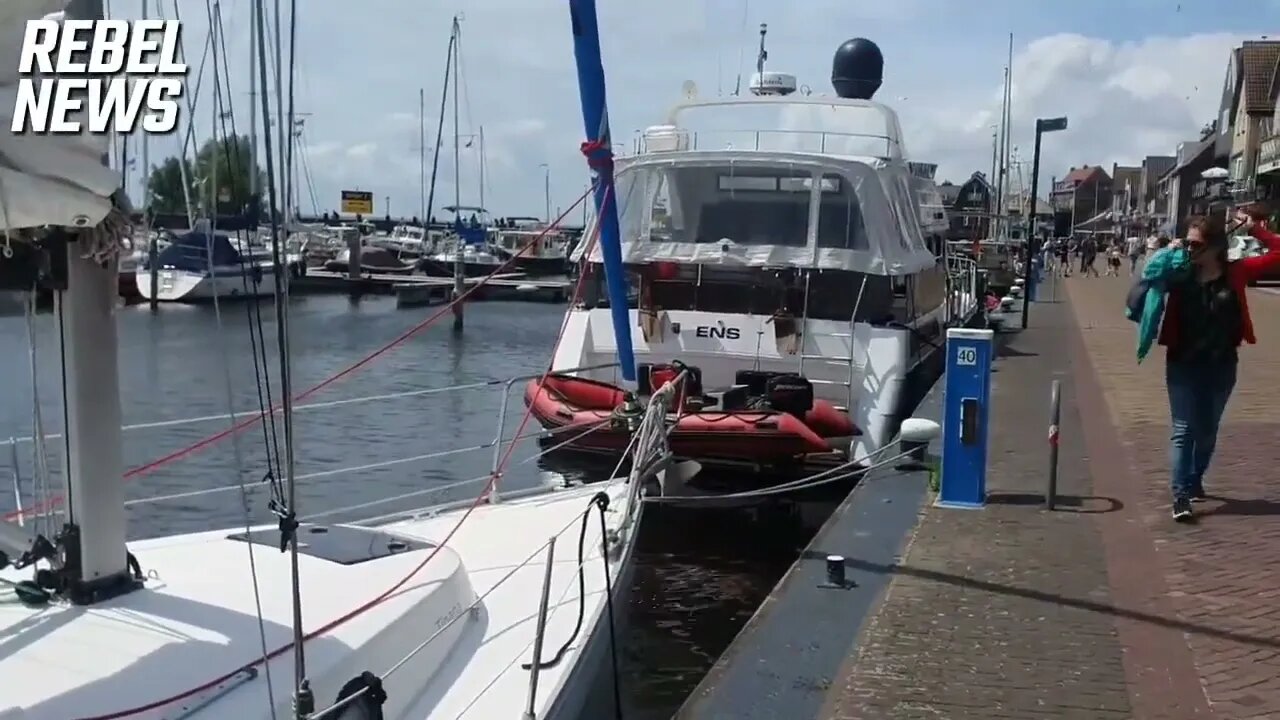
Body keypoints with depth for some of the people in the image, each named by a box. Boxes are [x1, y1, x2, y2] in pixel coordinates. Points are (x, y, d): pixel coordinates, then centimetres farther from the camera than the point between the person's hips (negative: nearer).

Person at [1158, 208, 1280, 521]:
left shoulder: (1235, 272, -5)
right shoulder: (1180, 274, -8)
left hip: (1222, 366, 2)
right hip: (1183, 365, -2)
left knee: (1208, 431, 16)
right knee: (1183, 430, -4)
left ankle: (1195, 481, 36)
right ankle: (1180, 495, -5)